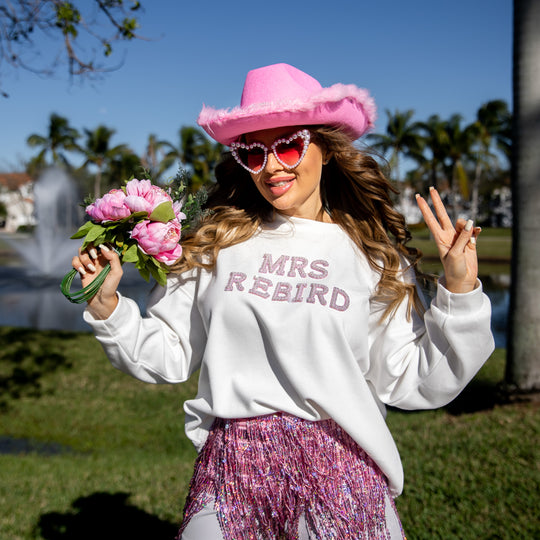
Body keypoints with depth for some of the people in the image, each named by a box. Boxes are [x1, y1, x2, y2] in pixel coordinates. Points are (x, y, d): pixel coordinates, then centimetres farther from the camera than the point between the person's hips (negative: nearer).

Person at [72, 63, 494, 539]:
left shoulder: (375, 258, 2)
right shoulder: (215, 246, 5)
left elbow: (414, 385, 0)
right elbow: (166, 355, 9)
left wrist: (460, 294, -7)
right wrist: (107, 305, -2)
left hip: (340, 473, 0)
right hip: (231, 471, 1)